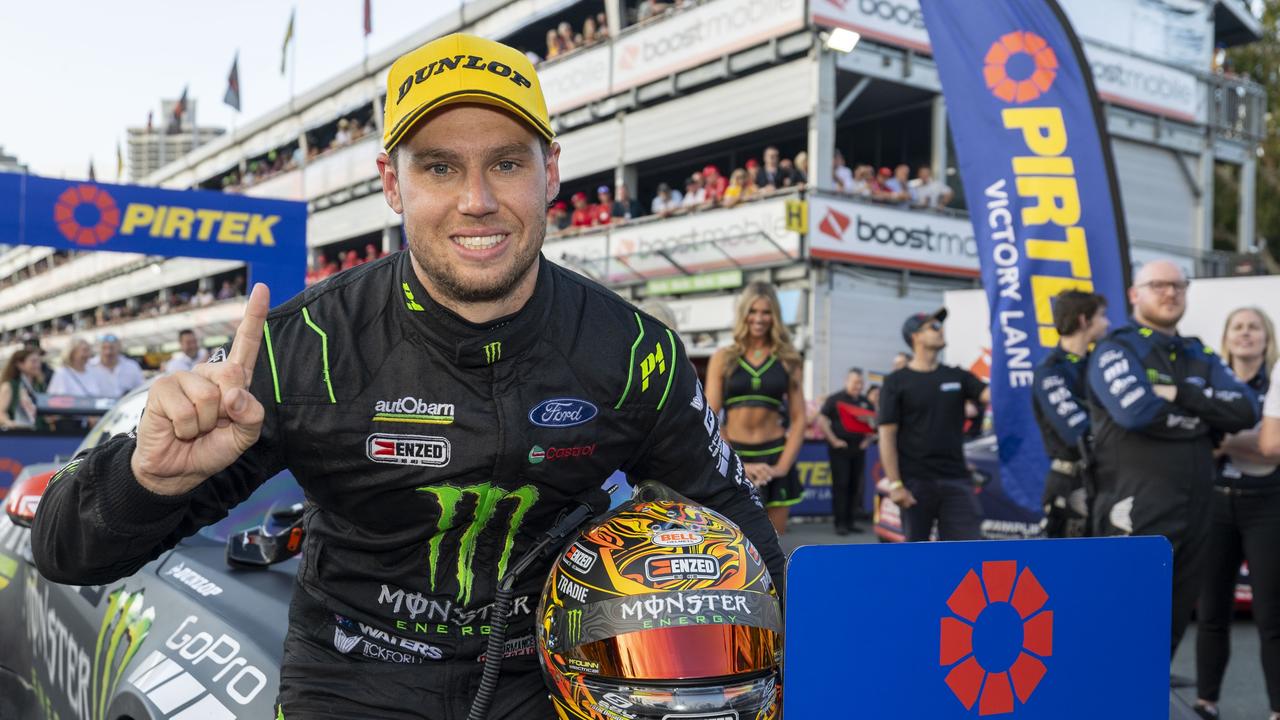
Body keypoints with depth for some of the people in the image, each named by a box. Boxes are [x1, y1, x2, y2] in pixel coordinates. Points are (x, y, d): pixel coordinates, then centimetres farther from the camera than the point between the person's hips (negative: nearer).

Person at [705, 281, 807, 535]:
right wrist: (737, 465, -11)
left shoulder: (788, 360, 7)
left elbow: (799, 419, 5)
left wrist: (783, 466, -8)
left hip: (773, 459, 1)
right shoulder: (723, 358, 4)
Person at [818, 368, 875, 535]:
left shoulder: (865, 402, 14)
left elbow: (875, 423, 20)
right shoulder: (835, 399, -2)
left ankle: (851, 521, 13)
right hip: (840, 449, -5)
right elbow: (821, 421, -8)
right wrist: (833, 440, -12)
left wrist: (868, 440, 5)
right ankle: (840, 523, -3)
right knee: (840, 485, -5)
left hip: (859, 450, 5)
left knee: (855, 486, 5)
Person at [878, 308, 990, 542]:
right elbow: (887, 437, -5)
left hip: (957, 480, 3)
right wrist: (895, 484, -12)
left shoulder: (958, 377, 12)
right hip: (916, 481, -3)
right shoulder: (896, 382, 0)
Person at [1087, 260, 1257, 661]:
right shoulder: (1116, 350, -5)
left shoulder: (1200, 355, 16)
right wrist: (1204, 414, -5)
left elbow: (1246, 410, 1)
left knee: (1173, 624, 14)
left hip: (1194, 512, 7)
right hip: (1137, 515, -7)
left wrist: (1182, 394, -13)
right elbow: (1136, 411, -23)